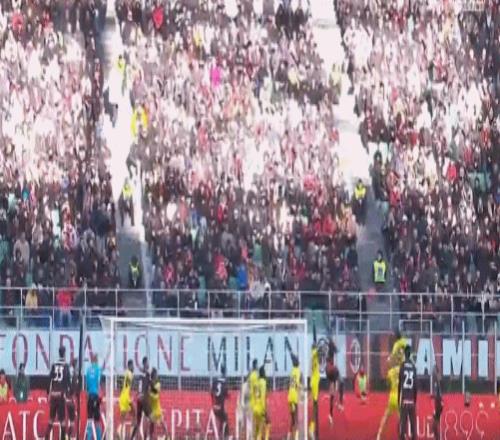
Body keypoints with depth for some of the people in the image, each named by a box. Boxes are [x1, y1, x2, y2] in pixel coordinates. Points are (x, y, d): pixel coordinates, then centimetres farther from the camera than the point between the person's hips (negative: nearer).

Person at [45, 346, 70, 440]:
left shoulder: (54, 365, 10)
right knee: (62, 418, -5)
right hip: (61, 393, -4)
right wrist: (67, 392, -8)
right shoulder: (66, 366, -1)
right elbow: (67, 380, -8)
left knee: (51, 417, 13)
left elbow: (50, 379, 8)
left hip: (53, 394, 4)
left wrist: (48, 393, 13)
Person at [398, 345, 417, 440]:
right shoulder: (414, 367, 6)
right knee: (413, 423, 3)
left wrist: (398, 400, 8)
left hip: (404, 400, -3)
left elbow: (399, 384, 0)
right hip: (412, 400, 3)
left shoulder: (402, 366, -2)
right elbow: (415, 386, 7)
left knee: (403, 424, -6)